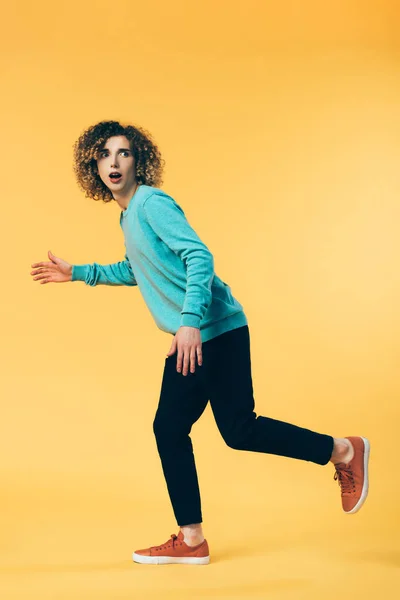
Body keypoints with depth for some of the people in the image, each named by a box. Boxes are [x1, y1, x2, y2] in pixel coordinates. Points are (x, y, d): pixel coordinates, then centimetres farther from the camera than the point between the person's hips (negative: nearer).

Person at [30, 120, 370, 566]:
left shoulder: (152, 202, -10)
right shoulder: (128, 215, 18)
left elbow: (199, 256, -20)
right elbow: (133, 271, 34)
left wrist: (189, 321, -30)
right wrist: (76, 273, 33)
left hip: (216, 330, -9)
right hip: (191, 339, 9)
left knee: (237, 429, -8)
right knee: (169, 429, 8)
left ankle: (343, 450, 10)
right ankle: (191, 541, 17)